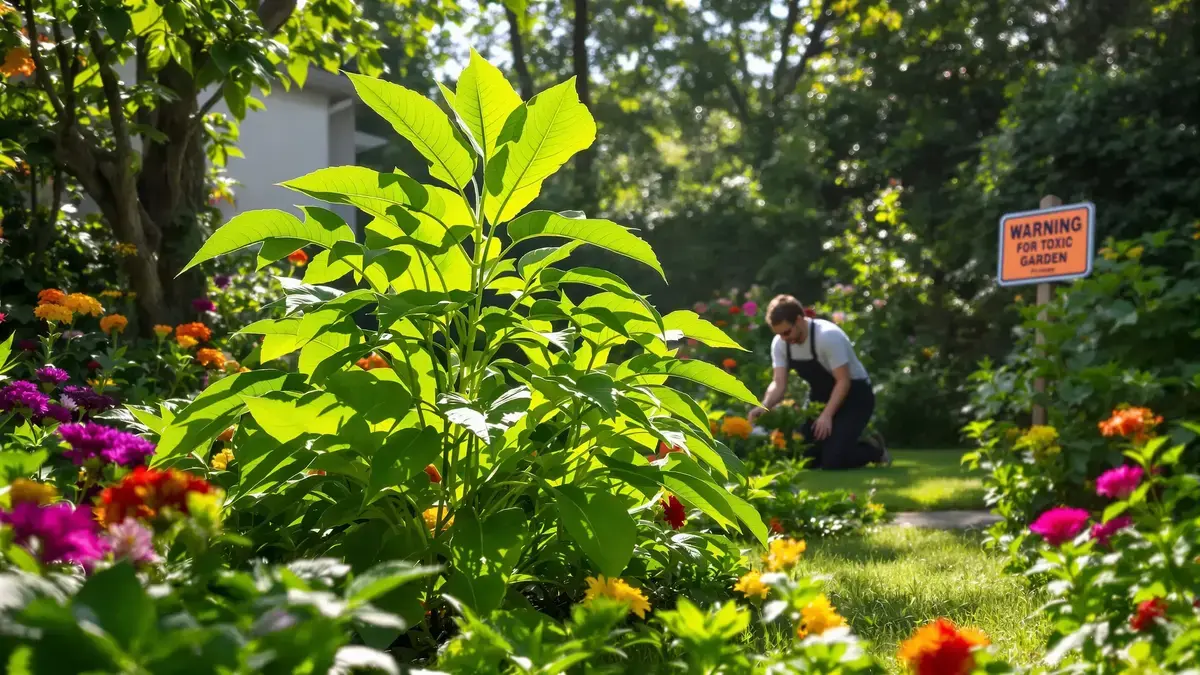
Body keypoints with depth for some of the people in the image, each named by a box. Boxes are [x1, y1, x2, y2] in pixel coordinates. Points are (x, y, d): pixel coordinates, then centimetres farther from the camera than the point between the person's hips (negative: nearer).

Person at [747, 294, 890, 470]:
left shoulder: (828, 336, -30)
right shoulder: (779, 344, -10)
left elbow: (843, 381, -26)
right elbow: (779, 383, -13)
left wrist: (826, 415, -34)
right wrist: (764, 407, -32)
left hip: (854, 395, -7)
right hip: (821, 397, 7)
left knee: (833, 459, -19)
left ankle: (874, 449, 10)